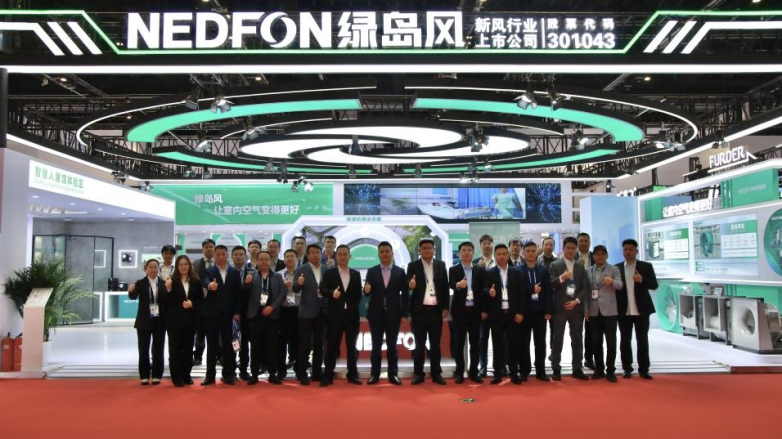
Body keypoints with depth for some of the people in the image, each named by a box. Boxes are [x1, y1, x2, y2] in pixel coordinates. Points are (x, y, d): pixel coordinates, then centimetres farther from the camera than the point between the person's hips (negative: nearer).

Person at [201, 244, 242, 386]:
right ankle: (210, 375, 11)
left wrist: (237, 312, -4)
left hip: (228, 313, 1)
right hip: (212, 313, -1)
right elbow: (205, 281, -20)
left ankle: (227, 375, 12)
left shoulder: (235, 272, 6)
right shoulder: (208, 271, 2)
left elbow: (238, 292, 4)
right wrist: (209, 285, -45)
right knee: (211, 345, 5)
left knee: (228, 344, 4)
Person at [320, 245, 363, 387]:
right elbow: (322, 290, -9)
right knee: (332, 346, 2)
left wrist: (353, 307, 0)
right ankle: (328, 376, 8)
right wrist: (332, 292, -28)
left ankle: (352, 375, 16)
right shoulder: (329, 273, 3)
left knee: (352, 347, 8)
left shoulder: (356, 274, 10)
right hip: (335, 316, -2)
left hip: (351, 315, 2)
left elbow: (358, 294, 10)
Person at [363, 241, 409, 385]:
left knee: (392, 346, 6)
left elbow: (405, 294, 1)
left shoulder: (400, 272, 3)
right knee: (376, 345, 6)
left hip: (393, 314, 0)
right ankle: (374, 374, 13)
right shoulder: (371, 271, 5)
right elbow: (368, 292, 1)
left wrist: (404, 314, -4)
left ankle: (393, 374, 13)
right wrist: (366, 290, -23)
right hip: (376, 314, 1)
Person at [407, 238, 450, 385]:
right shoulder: (413, 266, 1)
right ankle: (418, 373, 12)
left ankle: (436, 373, 15)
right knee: (420, 343, 4)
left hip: (436, 309, 2)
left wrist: (445, 307, 0)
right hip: (419, 309, -2)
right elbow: (408, 285, -6)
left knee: (435, 343, 8)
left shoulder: (441, 265, 7)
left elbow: (445, 286, 6)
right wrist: (410, 285, -30)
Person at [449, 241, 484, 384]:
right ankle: (459, 372, 12)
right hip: (459, 310, -2)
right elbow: (451, 284, -17)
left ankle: (474, 372, 15)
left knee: (475, 342, 6)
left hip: (475, 310, 2)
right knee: (459, 342, 4)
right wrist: (458, 285, -41)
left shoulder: (480, 270, 7)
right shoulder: (453, 269, 1)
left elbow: (482, 289, 5)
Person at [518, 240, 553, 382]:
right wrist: (531, 289, -19)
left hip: (540, 311, 2)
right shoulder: (517, 270, 0)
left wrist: (549, 311, -3)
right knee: (524, 343, 5)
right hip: (524, 311, -2)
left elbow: (548, 291, 4)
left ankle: (541, 371, 14)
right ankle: (525, 371, 13)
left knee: (540, 343, 6)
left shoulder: (544, 270, 9)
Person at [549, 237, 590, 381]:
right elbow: (550, 285, -8)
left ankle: (577, 369, 15)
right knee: (558, 339, -1)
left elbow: (586, 287, 6)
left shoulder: (580, 267, 12)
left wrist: (577, 301, -8)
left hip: (576, 308, 3)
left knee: (577, 340, 7)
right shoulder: (555, 265, 1)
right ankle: (556, 369, 4)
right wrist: (561, 278, -26)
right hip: (560, 308, -3)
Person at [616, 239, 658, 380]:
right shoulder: (617, 268, 5)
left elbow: (654, 285, -3)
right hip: (624, 311, 1)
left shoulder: (646, 266, 3)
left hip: (641, 310, -1)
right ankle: (627, 368, 13)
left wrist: (642, 280, -22)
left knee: (642, 340, 4)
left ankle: (643, 369, 12)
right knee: (625, 340, 5)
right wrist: (615, 308, -3)